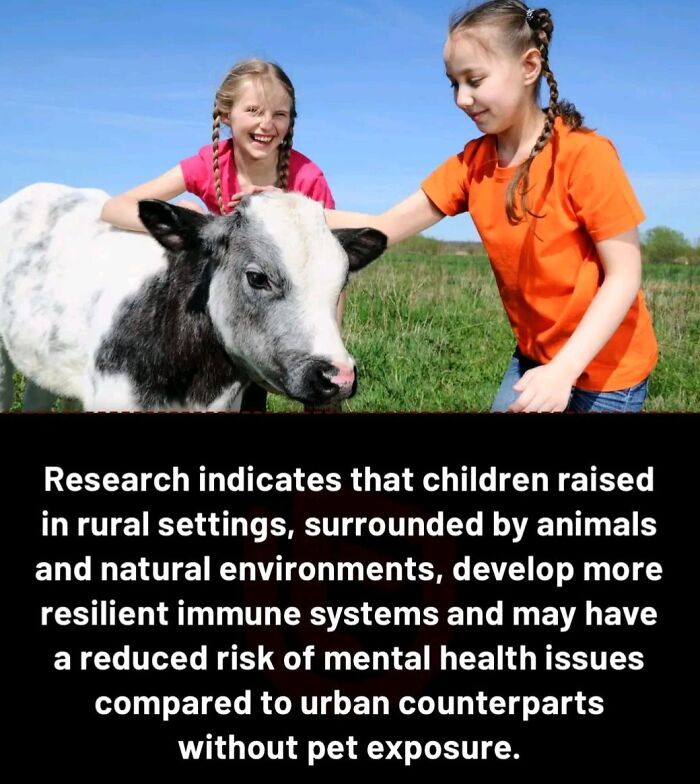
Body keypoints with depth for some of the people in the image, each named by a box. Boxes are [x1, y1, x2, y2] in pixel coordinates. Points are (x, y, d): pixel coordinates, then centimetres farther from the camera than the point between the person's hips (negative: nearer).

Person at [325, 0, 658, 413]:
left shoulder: (584, 154, -20)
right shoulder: (472, 162, -3)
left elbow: (625, 276, -19)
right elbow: (386, 227, -8)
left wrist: (564, 369, -29)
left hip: (605, 367, -5)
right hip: (534, 356, 5)